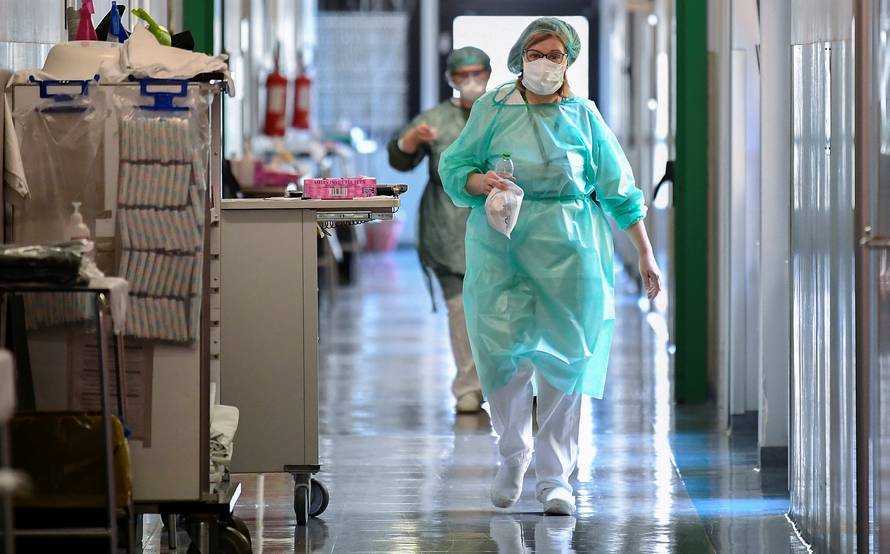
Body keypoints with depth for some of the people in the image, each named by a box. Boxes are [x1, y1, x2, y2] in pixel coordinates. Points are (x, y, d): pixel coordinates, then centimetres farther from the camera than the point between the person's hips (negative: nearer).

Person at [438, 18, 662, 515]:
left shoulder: (583, 115, 8)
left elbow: (618, 189, 10)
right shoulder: (493, 109, 7)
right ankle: (513, 456, 17)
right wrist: (479, 181, -15)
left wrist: (646, 253, 8)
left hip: (568, 248, 0)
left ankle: (555, 476, 6)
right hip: (501, 245, 0)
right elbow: (454, 166, 8)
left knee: (563, 358, -2)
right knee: (502, 350, -7)